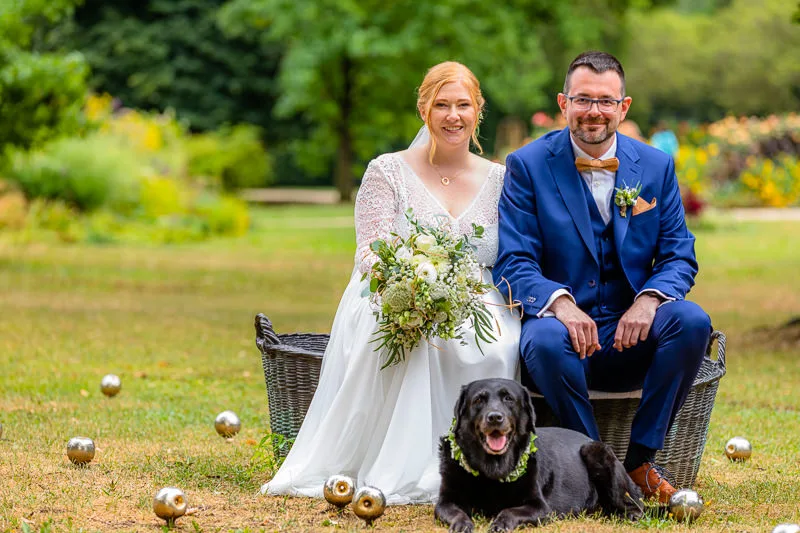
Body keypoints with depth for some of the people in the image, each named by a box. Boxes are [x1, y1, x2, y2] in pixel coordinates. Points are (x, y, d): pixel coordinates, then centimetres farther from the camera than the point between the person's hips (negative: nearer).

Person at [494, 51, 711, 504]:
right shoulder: (528, 166, 1)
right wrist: (560, 303, -27)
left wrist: (648, 299, -18)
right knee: (544, 340, -37)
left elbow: (679, 256, 5)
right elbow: (515, 262, -6)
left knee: (693, 321, -27)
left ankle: (641, 459, -15)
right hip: (566, 325, -2)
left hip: (632, 333, 3)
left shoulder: (657, 166, 8)